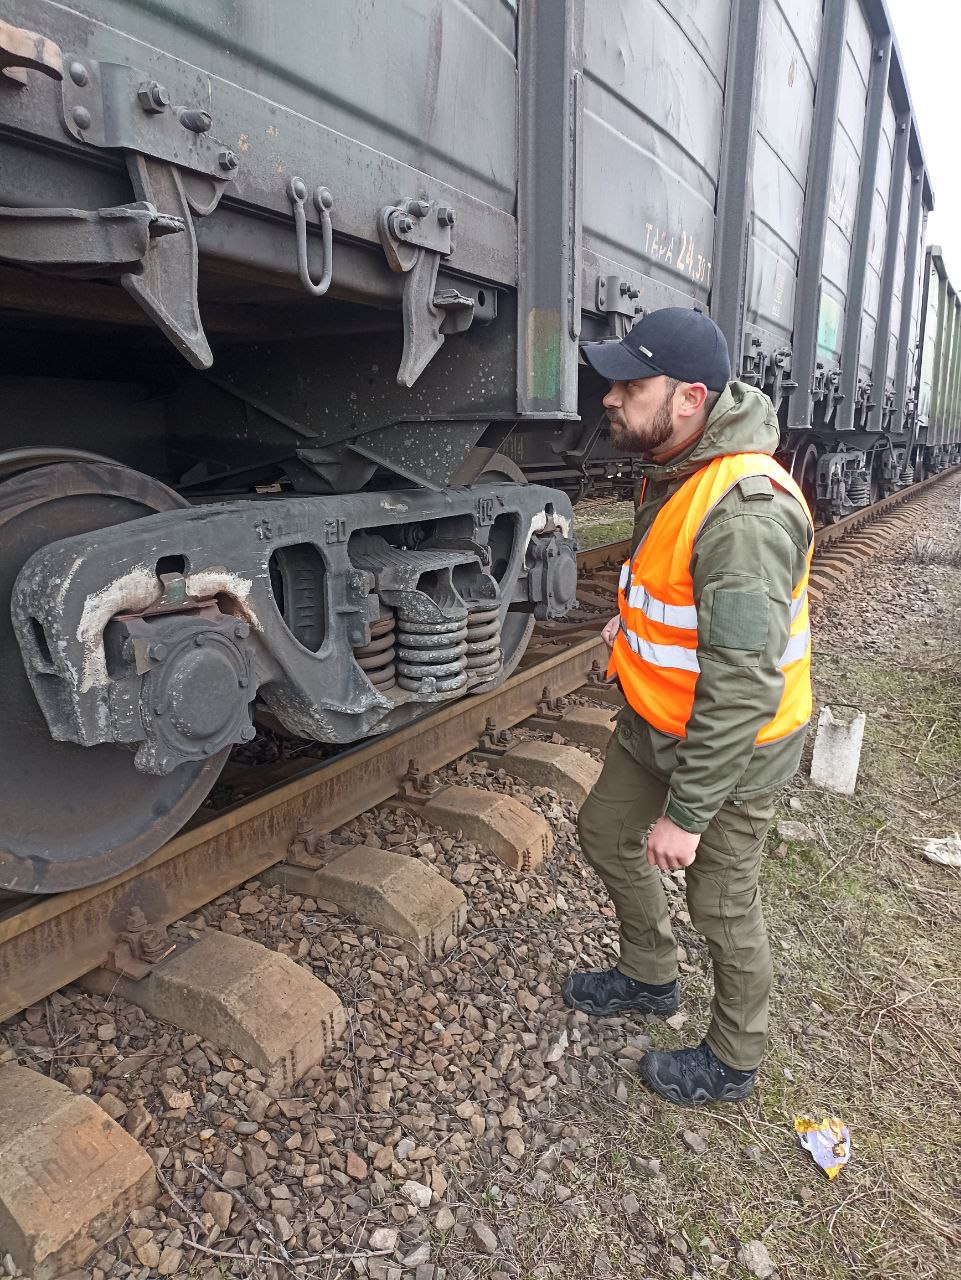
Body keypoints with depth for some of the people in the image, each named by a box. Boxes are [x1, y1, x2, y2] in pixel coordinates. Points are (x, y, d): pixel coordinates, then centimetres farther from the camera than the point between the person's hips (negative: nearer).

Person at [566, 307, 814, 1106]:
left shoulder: (745, 511, -33)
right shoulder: (672, 468, -1)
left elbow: (743, 686, -33)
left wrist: (686, 813, -28)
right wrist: (629, 634, 22)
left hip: (732, 740, -9)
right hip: (658, 718, 9)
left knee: (722, 906, 9)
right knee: (608, 833, 21)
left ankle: (732, 1065, 37)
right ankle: (650, 981, 46)